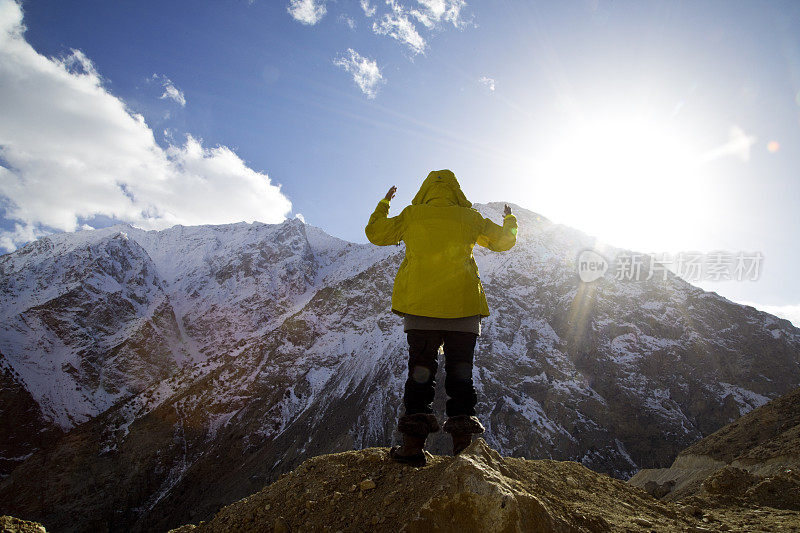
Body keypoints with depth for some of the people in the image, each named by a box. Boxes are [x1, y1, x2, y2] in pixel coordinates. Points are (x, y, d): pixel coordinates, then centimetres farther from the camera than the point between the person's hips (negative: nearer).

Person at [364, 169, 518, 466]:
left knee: (420, 372, 4)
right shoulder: (469, 217, 6)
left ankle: (414, 444, -1)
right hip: (463, 308, 1)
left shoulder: (412, 216, 4)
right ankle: (462, 442, 6)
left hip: (420, 308, 0)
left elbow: (375, 233, 16)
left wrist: (384, 204, 32)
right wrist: (510, 221, 40)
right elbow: (504, 241, 19)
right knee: (460, 373, 8)